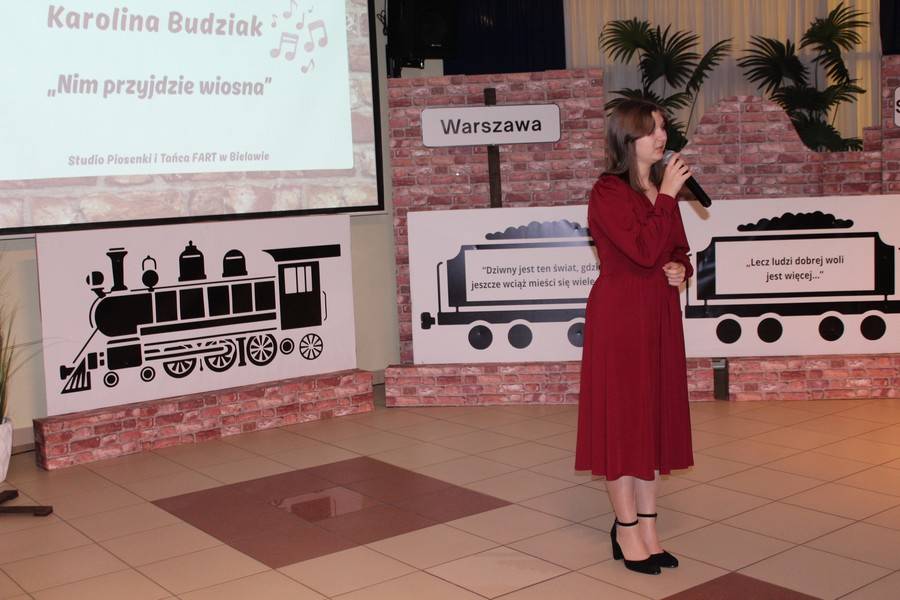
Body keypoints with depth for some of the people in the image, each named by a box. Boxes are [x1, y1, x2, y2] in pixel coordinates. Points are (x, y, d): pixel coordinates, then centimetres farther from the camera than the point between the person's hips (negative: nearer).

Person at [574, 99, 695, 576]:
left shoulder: (662, 188, 11)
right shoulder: (608, 192, -13)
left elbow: (677, 249, 19)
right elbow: (644, 251, -23)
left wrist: (680, 268, -3)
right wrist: (666, 195, -18)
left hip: (659, 314, 8)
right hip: (619, 316, -8)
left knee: (654, 415, 12)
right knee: (621, 416, 1)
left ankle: (647, 525, 23)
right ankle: (627, 531, 13)